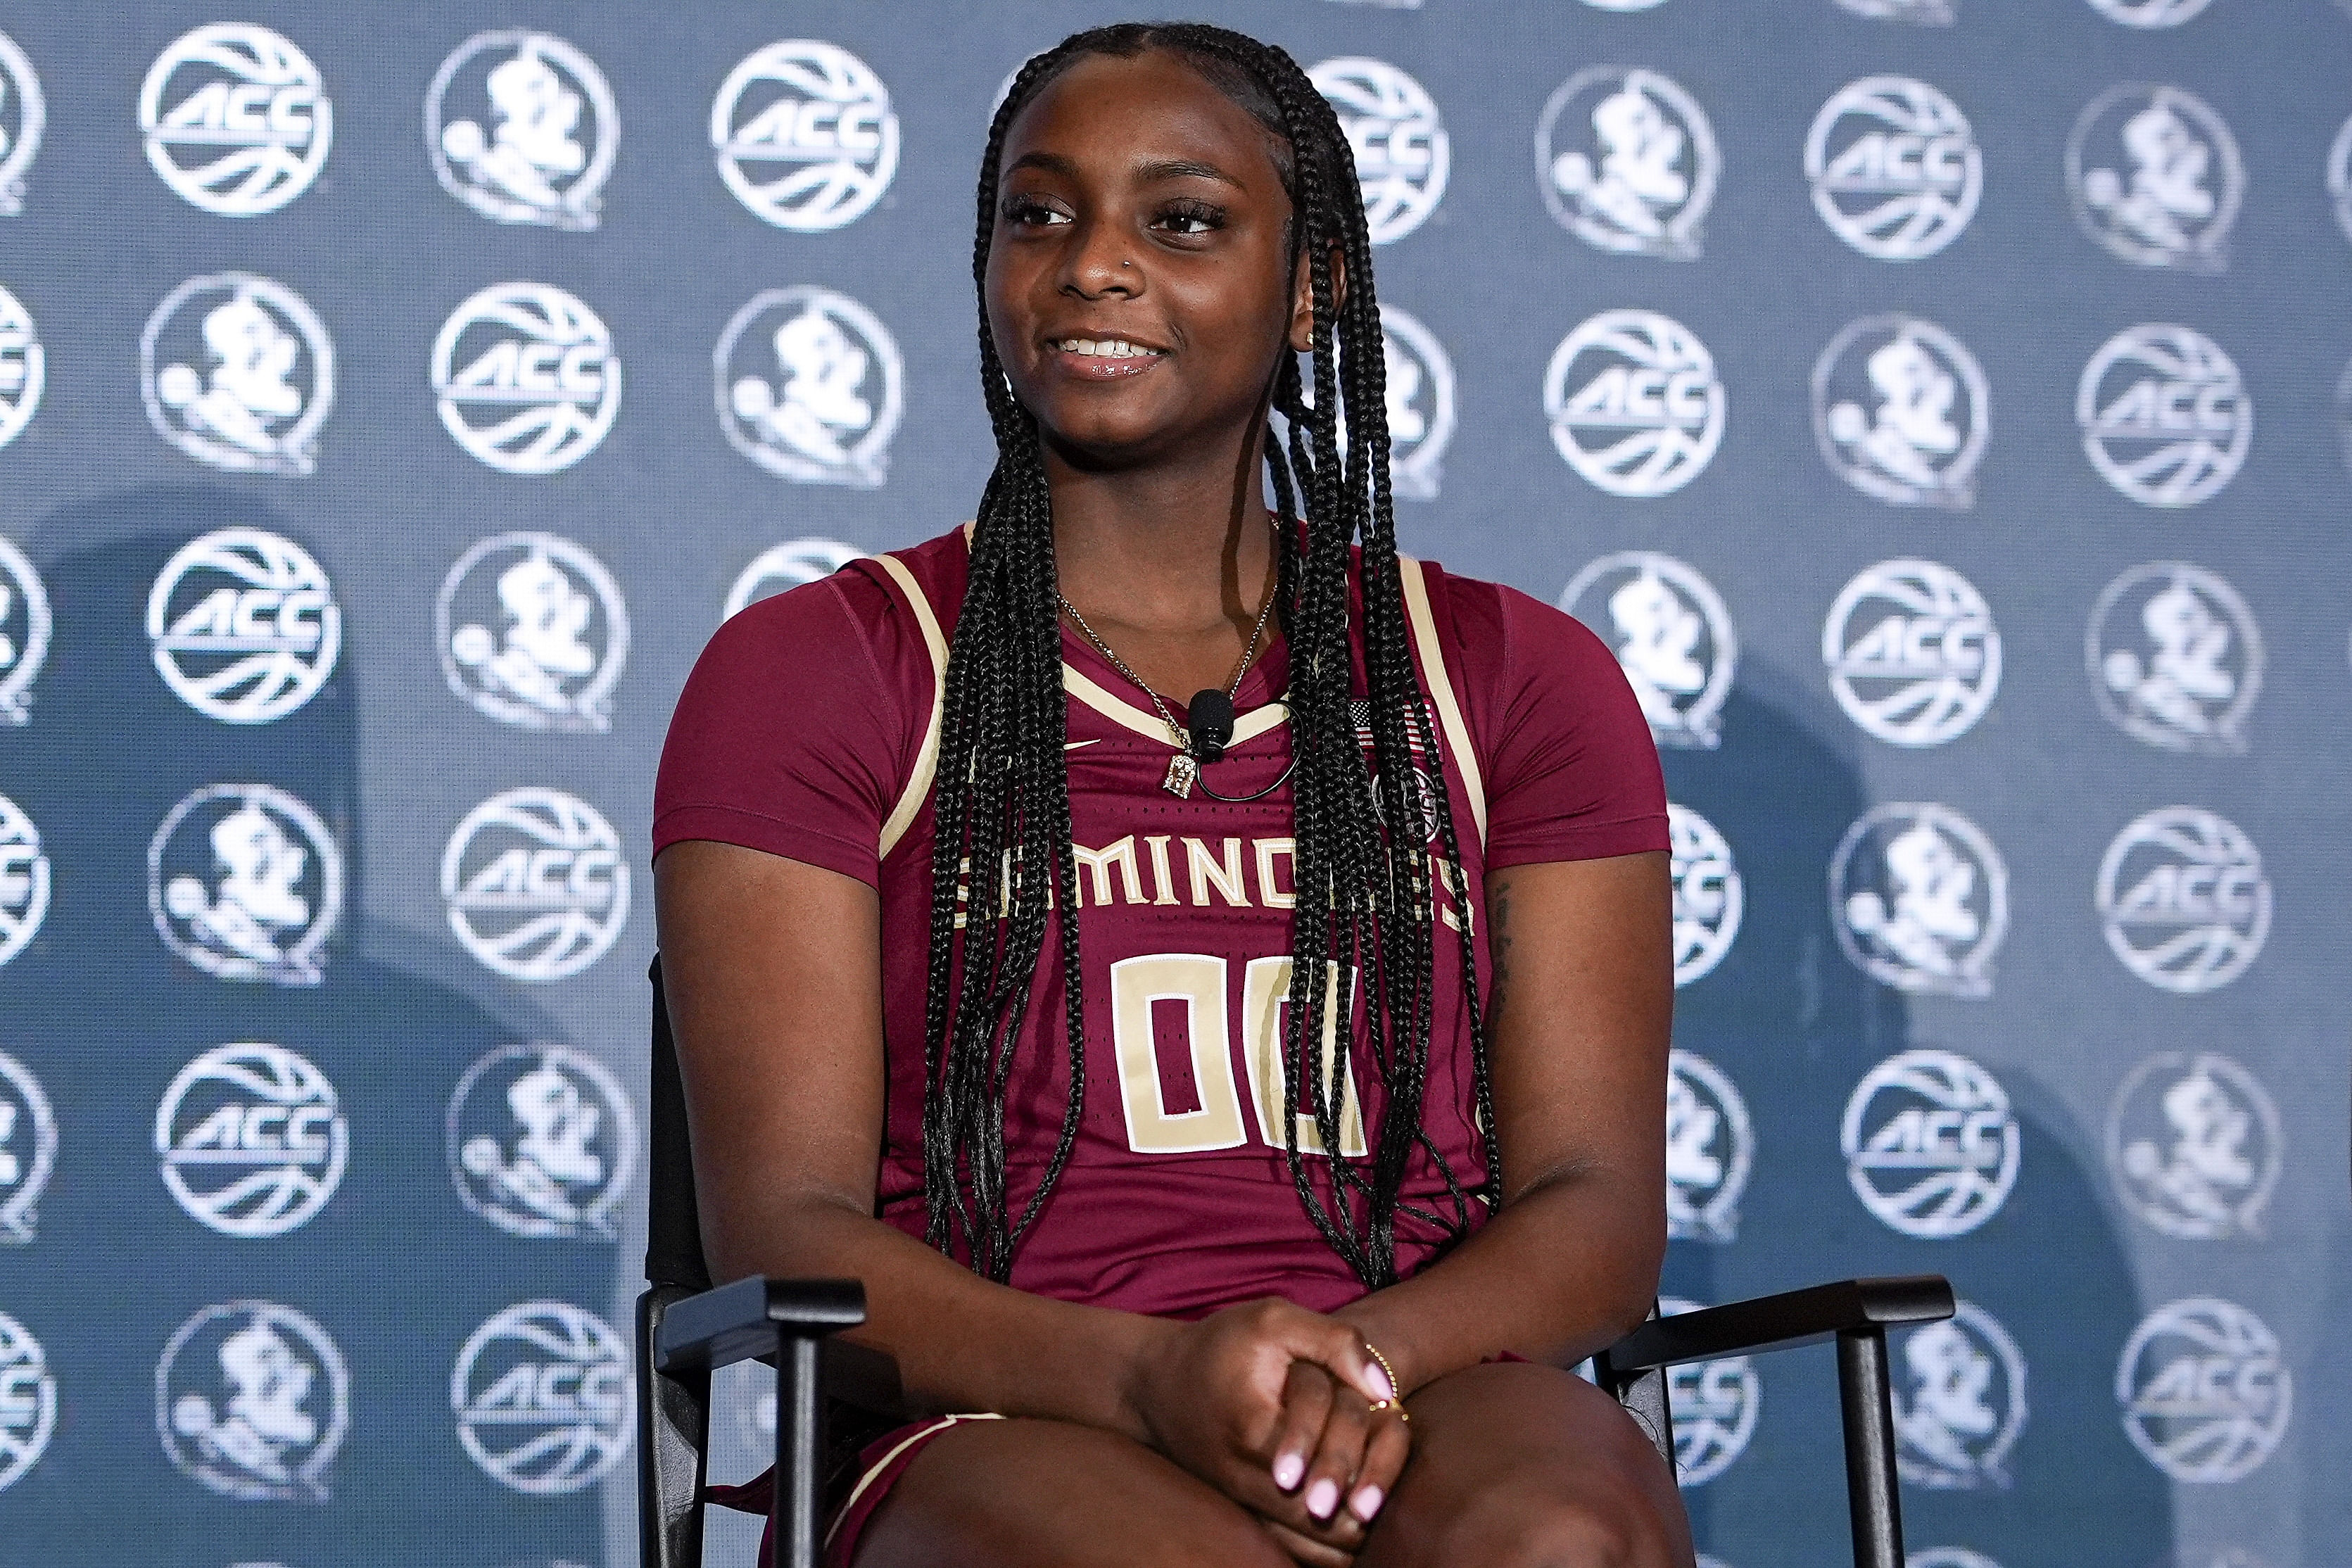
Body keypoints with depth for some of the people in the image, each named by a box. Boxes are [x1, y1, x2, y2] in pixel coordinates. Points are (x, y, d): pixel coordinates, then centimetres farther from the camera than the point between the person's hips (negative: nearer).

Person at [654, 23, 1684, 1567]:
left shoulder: (1514, 679, 17)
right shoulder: (809, 673, 11)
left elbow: (1599, 1208, 9)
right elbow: (784, 1230, 0)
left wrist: (1364, 1358, -15)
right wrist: (1150, 1376, -19)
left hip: (1435, 1401, 2)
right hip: (1000, 1432, -2)